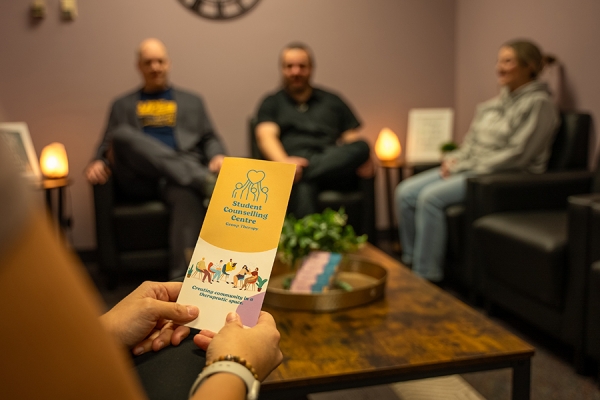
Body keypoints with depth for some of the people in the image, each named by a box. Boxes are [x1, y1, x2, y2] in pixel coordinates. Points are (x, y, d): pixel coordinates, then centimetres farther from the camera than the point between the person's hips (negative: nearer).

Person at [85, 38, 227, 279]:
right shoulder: (123, 105, 26)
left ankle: (182, 276, -46)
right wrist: (99, 162, -4)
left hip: (180, 175, -1)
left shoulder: (192, 102, 26)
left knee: (189, 193, -39)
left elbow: (209, 139, 18)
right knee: (122, 134, -31)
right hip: (139, 179, 1)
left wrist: (218, 156, -6)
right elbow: (108, 143, 19)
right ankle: (201, 178, -38)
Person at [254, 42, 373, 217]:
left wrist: (363, 162, -6)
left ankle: (296, 174, -38)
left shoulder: (332, 101, 27)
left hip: (334, 170, 3)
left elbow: (353, 140, 19)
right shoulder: (272, 103, 20)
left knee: (361, 146, -30)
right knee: (302, 186, -41)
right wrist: (284, 162, -22)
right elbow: (266, 136, 1)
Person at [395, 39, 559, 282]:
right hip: (469, 168, 9)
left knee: (431, 197, -29)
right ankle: (411, 263, 0)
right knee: (405, 192, -9)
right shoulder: (495, 103, 18)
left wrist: (466, 166, -16)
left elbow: (517, 155, -17)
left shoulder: (539, 103, -8)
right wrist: (454, 159, -1)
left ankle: (427, 277, -21)